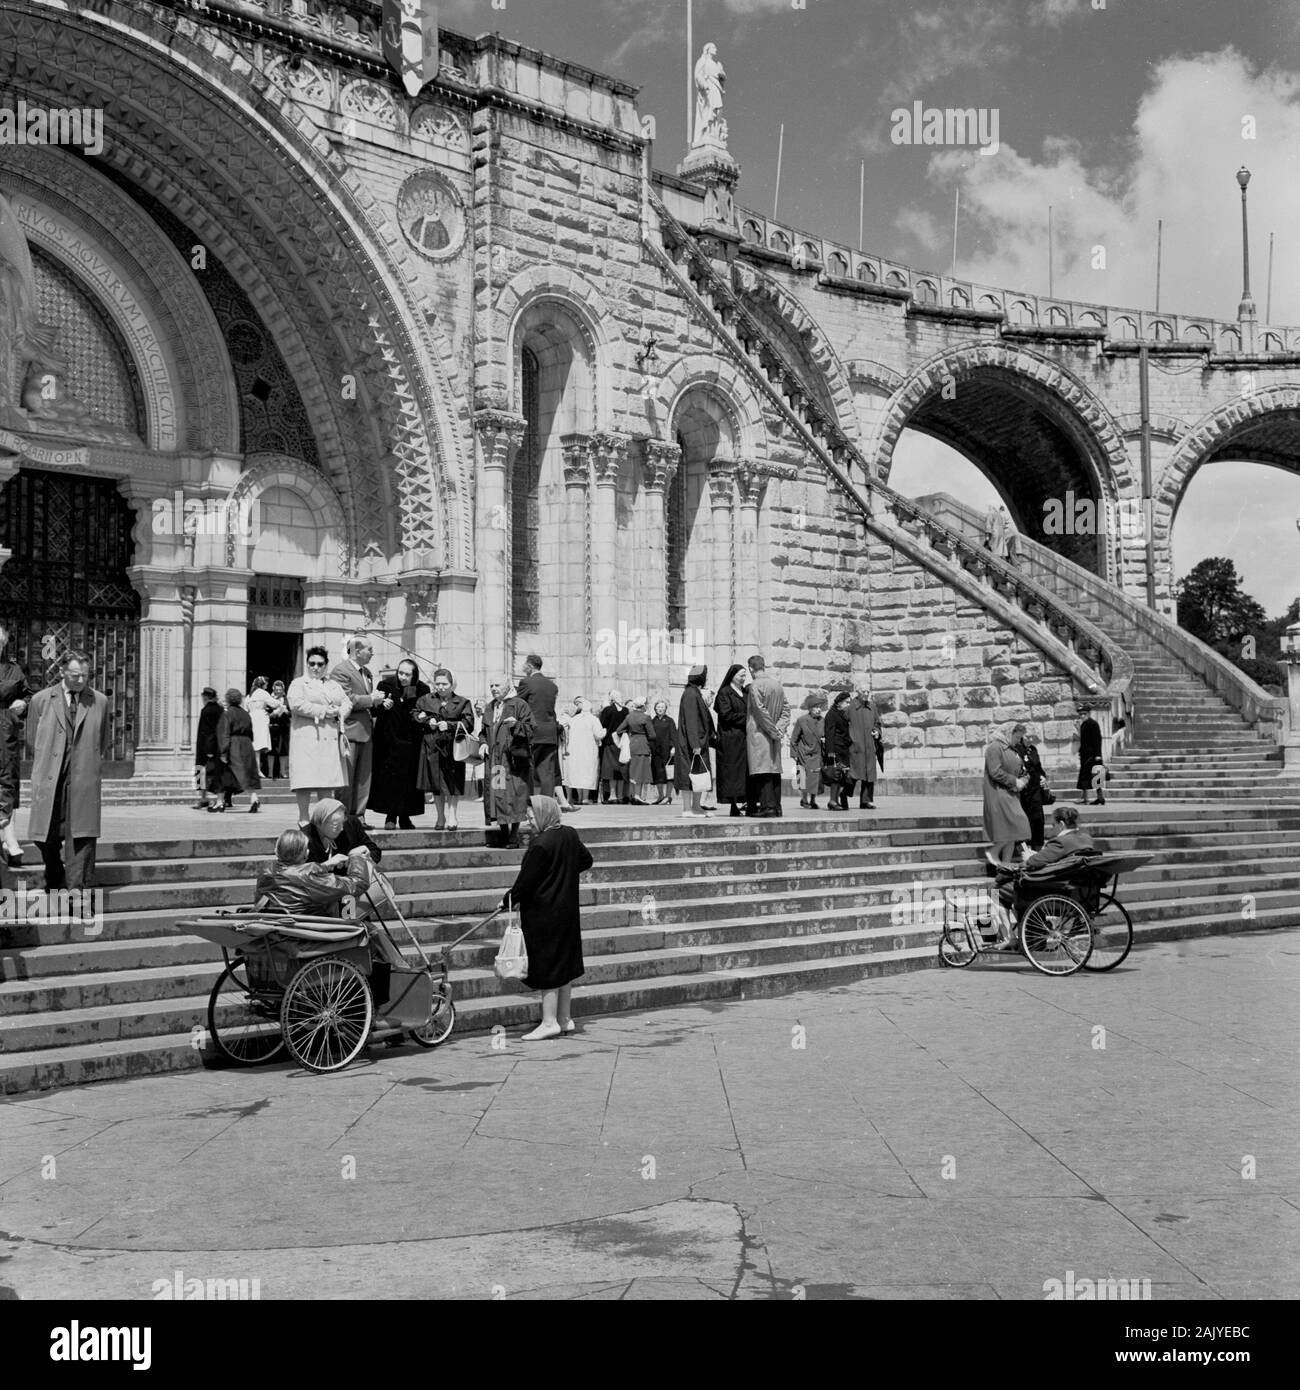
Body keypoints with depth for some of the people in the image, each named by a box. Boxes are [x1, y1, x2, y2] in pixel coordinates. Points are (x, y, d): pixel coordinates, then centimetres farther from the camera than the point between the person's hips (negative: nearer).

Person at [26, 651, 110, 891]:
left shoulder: (100, 702, 8)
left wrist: (94, 768, 8)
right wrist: (41, 772, 8)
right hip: (49, 781, 0)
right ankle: (54, 885, 29)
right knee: (47, 838, 5)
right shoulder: (41, 700, 5)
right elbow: (33, 741, 12)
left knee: (82, 838, -7)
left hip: (84, 781, 0)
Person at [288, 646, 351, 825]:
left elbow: (347, 703, 14)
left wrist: (338, 712, -8)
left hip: (330, 738, 5)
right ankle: (303, 818, -4)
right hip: (307, 736, -5)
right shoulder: (298, 683, 7)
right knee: (306, 778, -9)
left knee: (328, 778, 3)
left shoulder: (334, 685, 24)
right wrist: (323, 711, -11)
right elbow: (296, 705, -10)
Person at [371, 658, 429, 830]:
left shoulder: (422, 690, 0)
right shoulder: (386, 685, -4)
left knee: (409, 779, 1)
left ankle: (404, 817, 10)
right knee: (389, 777, -6)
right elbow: (374, 711, -3)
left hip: (411, 742, 1)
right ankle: (390, 817, -1)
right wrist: (382, 706, -23)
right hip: (389, 741, -1)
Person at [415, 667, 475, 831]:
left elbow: (468, 723, -6)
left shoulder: (462, 702, 2)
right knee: (436, 786, 6)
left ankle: (451, 815, 4)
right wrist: (427, 721, -8)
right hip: (432, 747, 3)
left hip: (453, 746, -2)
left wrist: (449, 725, -16)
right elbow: (415, 716, 9)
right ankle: (441, 817, 17)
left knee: (453, 784, -5)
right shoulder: (425, 700, 11)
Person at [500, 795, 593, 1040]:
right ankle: (564, 1018, 23)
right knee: (564, 962, 14)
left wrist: (508, 901, -3)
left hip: (543, 913, -8)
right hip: (568, 909, 8)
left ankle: (549, 1022, 3)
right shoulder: (570, 835, 3)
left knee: (546, 965, -1)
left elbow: (525, 881, -17)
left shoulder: (541, 845, -21)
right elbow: (586, 860, 18)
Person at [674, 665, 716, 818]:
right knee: (690, 774, -7)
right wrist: (695, 744, -24)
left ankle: (696, 807, 16)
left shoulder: (695, 693, 17)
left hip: (700, 742, 10)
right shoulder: (690, 694, -15)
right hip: (691, 743, -10)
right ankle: (687, 808, -4)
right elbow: (690, 721, -20)